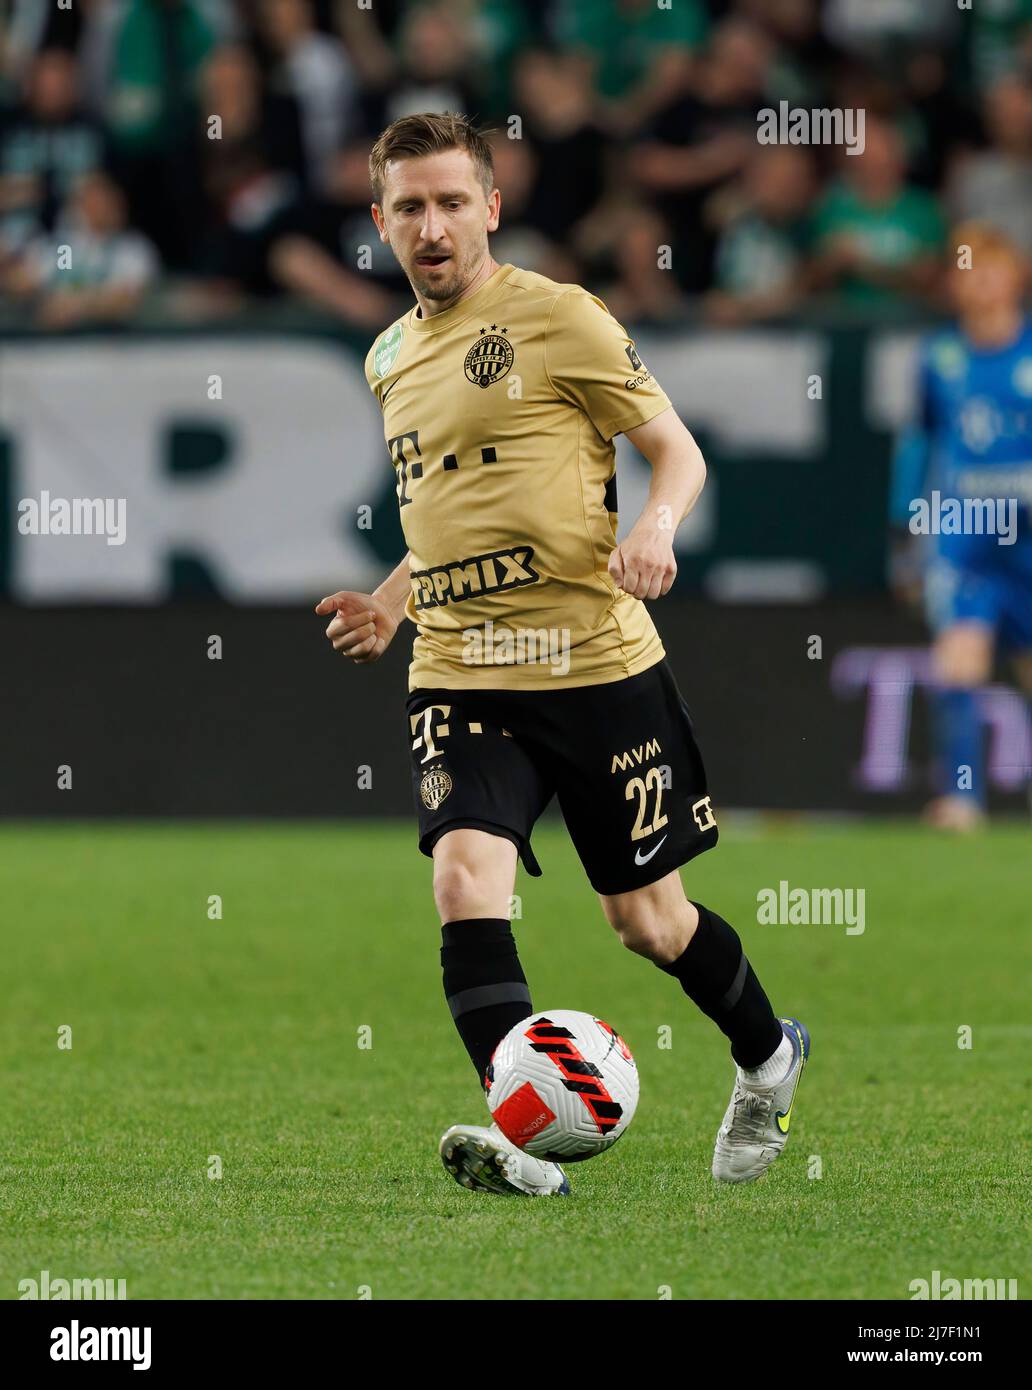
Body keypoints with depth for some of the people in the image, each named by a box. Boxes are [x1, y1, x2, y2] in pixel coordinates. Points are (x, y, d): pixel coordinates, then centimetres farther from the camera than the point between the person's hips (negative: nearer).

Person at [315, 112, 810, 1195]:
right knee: (464, 877, -22)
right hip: (459, 678, 4)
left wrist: (653, 529, -22)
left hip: (596, 662, -4)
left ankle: (766, 1059, 38)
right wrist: (390, 604, 15)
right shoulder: (392, 358, 15)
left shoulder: (557, 316, -5)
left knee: (647, 921, 8)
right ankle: (523, 1144, -30)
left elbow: (678, 452, -1)